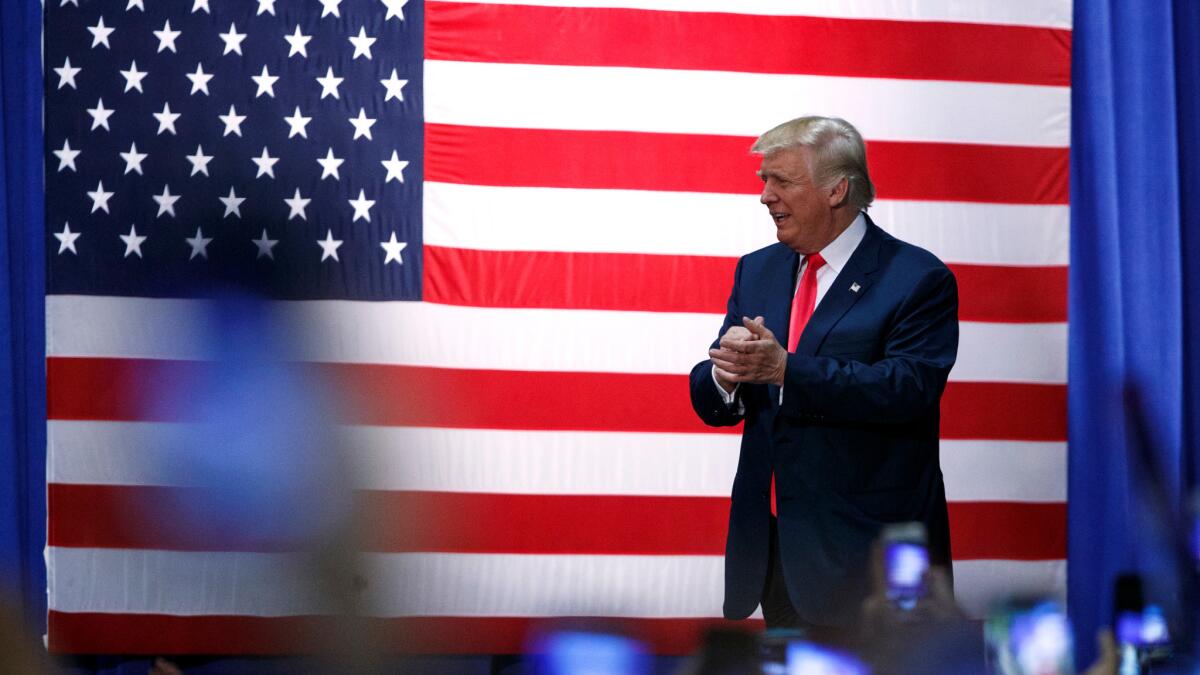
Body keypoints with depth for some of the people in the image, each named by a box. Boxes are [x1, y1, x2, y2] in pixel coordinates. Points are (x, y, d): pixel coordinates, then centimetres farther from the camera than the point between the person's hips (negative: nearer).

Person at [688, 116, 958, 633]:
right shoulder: (757, 271, 12)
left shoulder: (917, 280, -8)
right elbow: (710, 402, 9)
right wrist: (727, 374, -17)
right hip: (772, 545, 6)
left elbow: (907, 387, -23)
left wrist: (784, 368, -28)